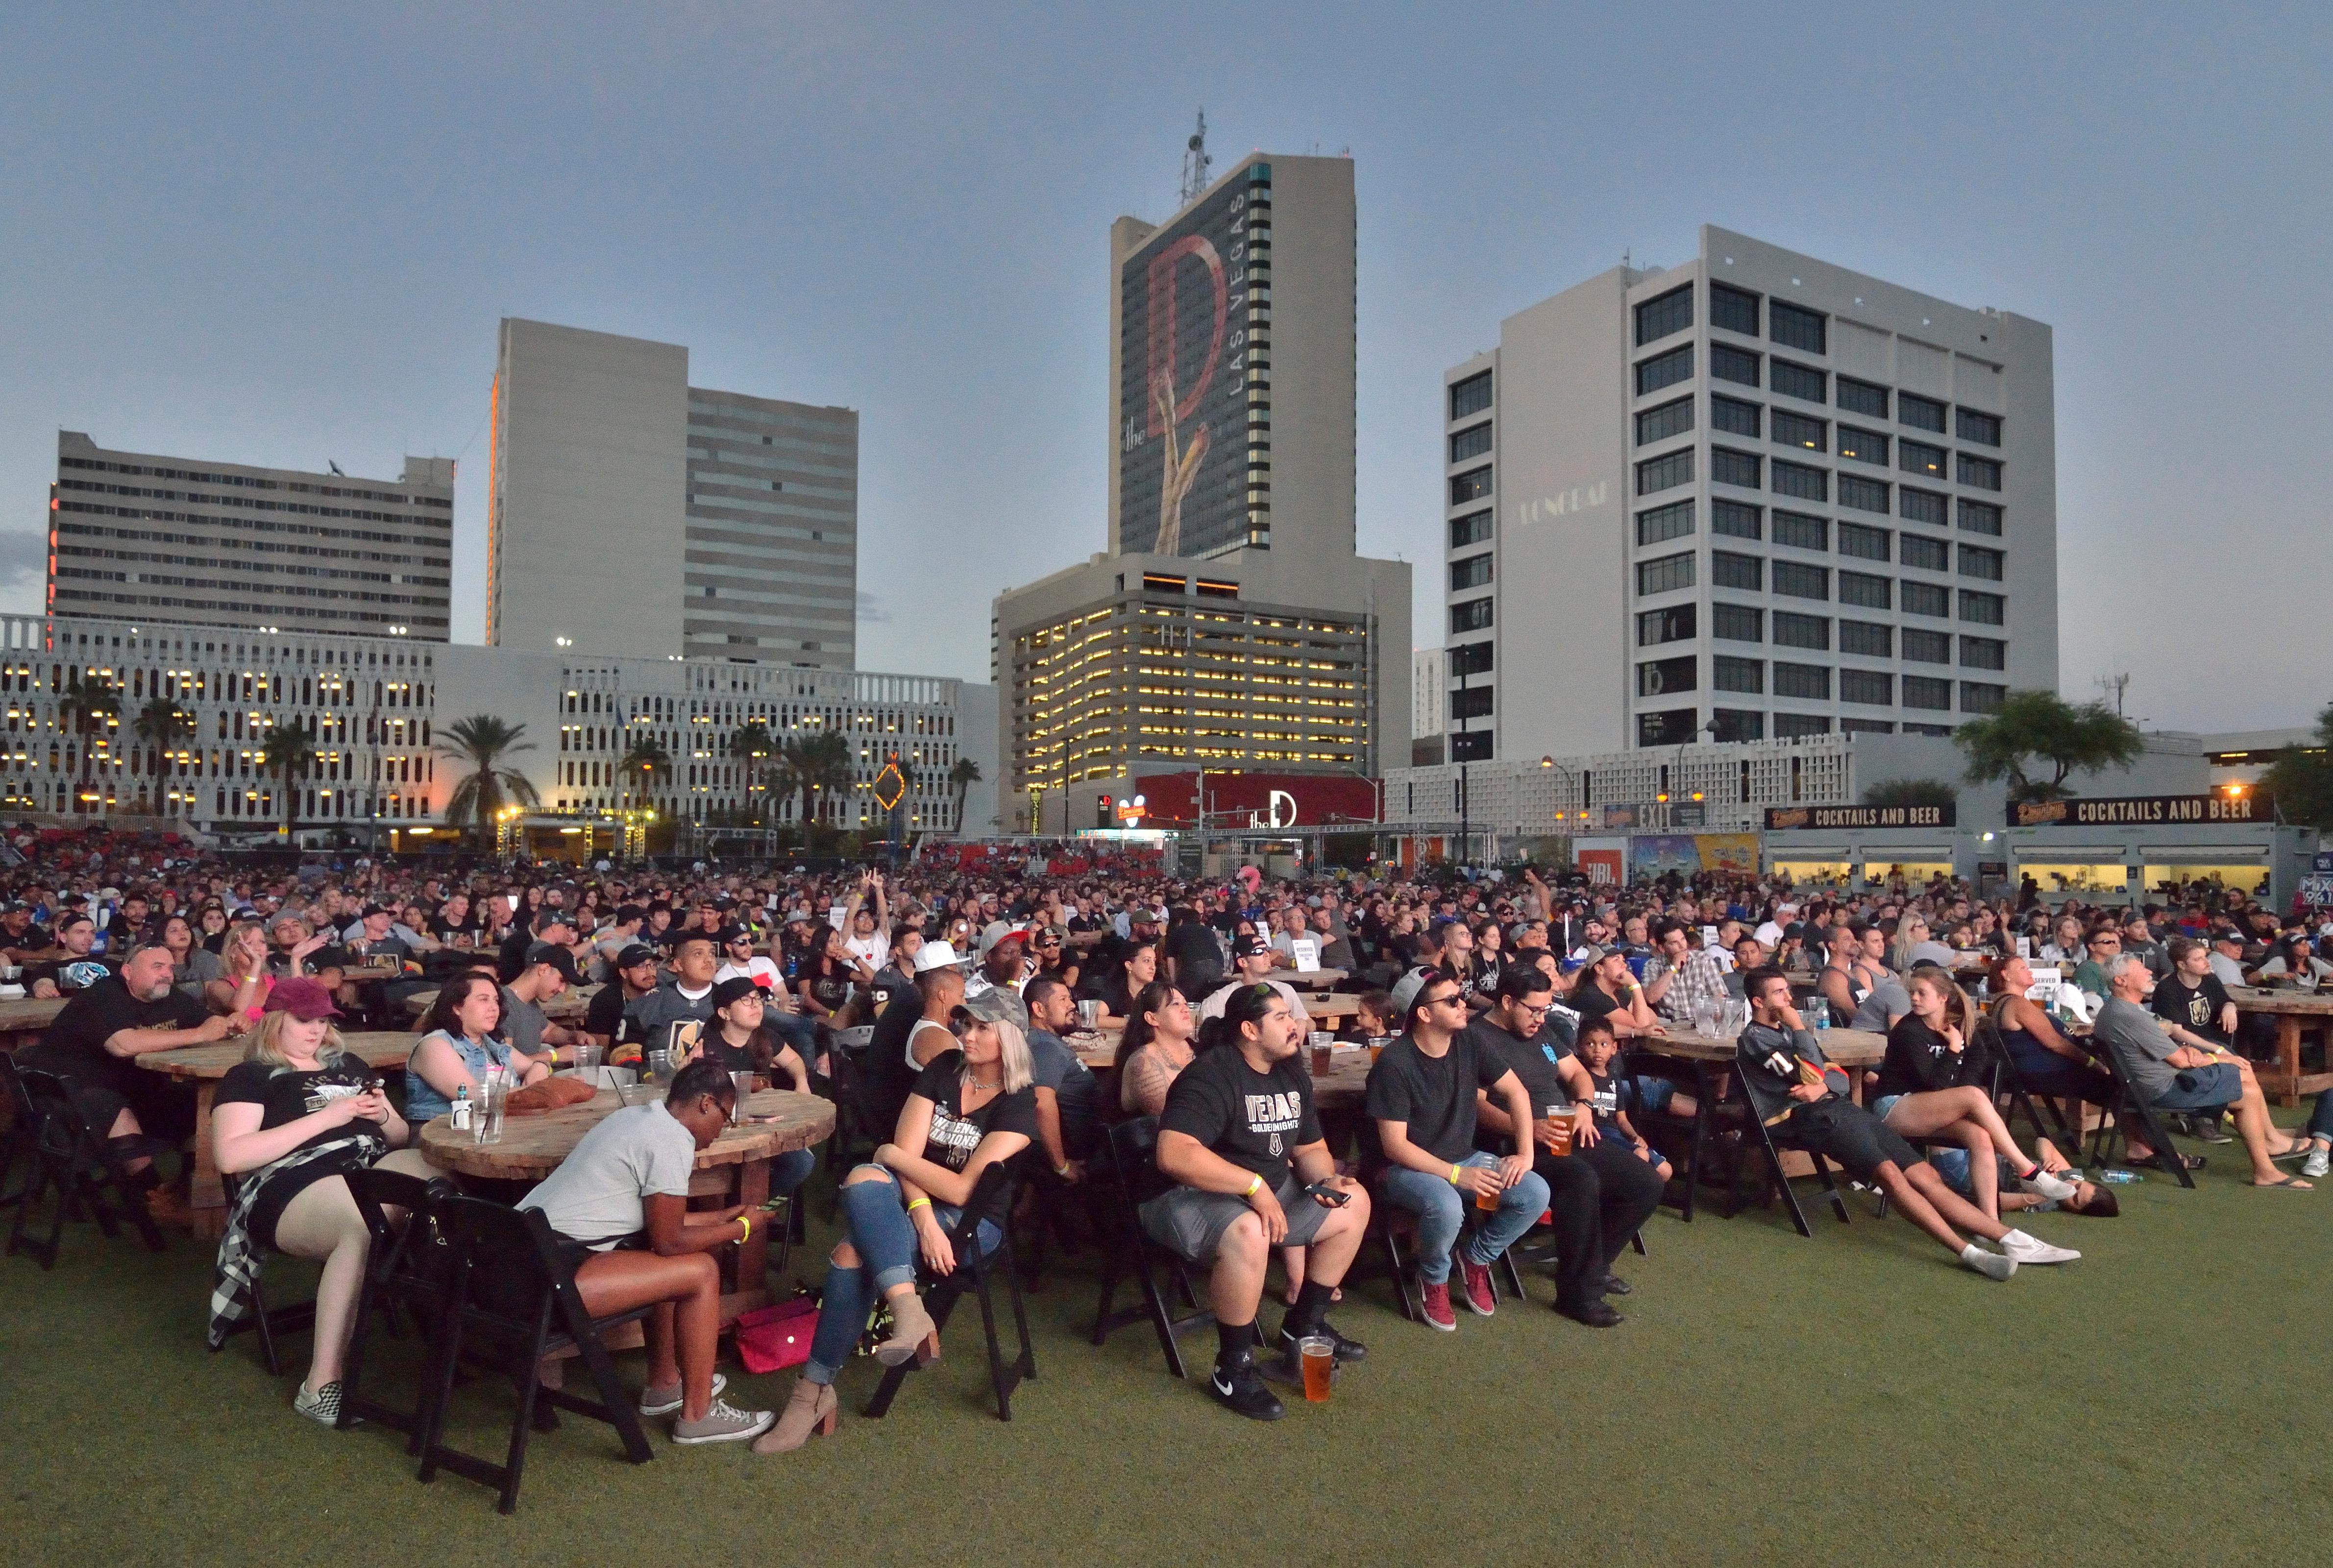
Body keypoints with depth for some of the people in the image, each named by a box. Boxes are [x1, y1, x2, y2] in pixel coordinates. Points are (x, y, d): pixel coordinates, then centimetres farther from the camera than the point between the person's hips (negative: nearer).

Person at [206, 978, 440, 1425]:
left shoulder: (348, 1065, 28)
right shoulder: (250, 1076, 13)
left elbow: (399, 1137, 31)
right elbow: (229, 1156, -4)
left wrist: (383, 1116, 7)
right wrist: (325, 1117, -7)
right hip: (295, 1186, -4)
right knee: (368, 1223, -40)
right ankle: (321, 1384, -31)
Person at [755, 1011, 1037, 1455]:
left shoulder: (1018, 1103, -12)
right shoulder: (943, 1070, 3)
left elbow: (962, 1190, -18)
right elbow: (907, 1156, -6)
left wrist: (891, 1154, -8)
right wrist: (924, 1219, -23)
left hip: (971, 1223, -5)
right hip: (912, 1201, 5)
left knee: (853, 1251, -30)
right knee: (863, 1179, -31)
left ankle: (815, 1390, -21)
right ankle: (909, 1313, -39)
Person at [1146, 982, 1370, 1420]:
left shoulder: (1293, 1076, 7)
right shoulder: (1211, 1076, -22)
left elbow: (1310, 1148, 17)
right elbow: (1174, 1154, -35)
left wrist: (1326, 1180, -7)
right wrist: (1256, 1186, -34)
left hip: (1267, 1193, 9)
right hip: (1193, 1199, -9)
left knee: (1354, 1203, 7)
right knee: (1248, 1232, -39)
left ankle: (1303, 1327, 19)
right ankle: (1233, 1372, -18)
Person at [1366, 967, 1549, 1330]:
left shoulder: (1468, 1042, -4)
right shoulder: (1393, 1063, -22)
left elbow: (1515, 1091, 4)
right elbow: (1394, 1145, -21)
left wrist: (1525, 1153, -7)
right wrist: (1456, 1175, -25)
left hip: (1465, 1159, 6)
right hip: (1409, 1167, -6)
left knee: (1536, 1192, -15)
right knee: (1447, 1206, -37)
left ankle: (1476, 1258, 10)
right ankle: (1434, 1279, -3)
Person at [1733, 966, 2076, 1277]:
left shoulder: (1788, 1030, 23)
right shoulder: (1753, 1040, -3)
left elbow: (1841, 1077, 18)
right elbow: (1809, 1078, -12)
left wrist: (1823, 1086, -5)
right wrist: (1800, 1029, -3)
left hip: (1843, 1108, 8)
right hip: (1815, 1118, -8)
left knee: (1926, 1175, -3)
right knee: (1888, 1172, -28)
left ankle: (2012, 1240, -6)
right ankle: (1968, 1252, -34)